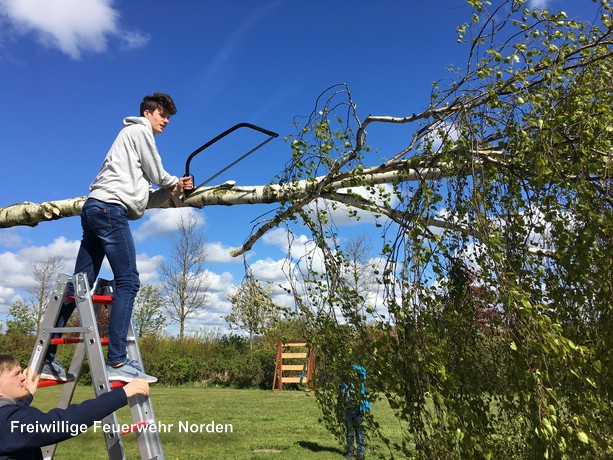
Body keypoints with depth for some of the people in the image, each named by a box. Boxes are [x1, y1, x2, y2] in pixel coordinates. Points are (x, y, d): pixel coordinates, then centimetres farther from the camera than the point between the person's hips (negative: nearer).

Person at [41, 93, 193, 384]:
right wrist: (173, 182, 23)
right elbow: (157, 174, 2)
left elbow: (146, 198, 25)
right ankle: (116, 361, -20)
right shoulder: (139, 130, 7)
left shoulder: (136, 136, 32)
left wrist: (172, 191, 10)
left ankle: (45, 358, 8)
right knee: (128, 282, -15)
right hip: (110, 207, -10)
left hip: (95, 208, 10)